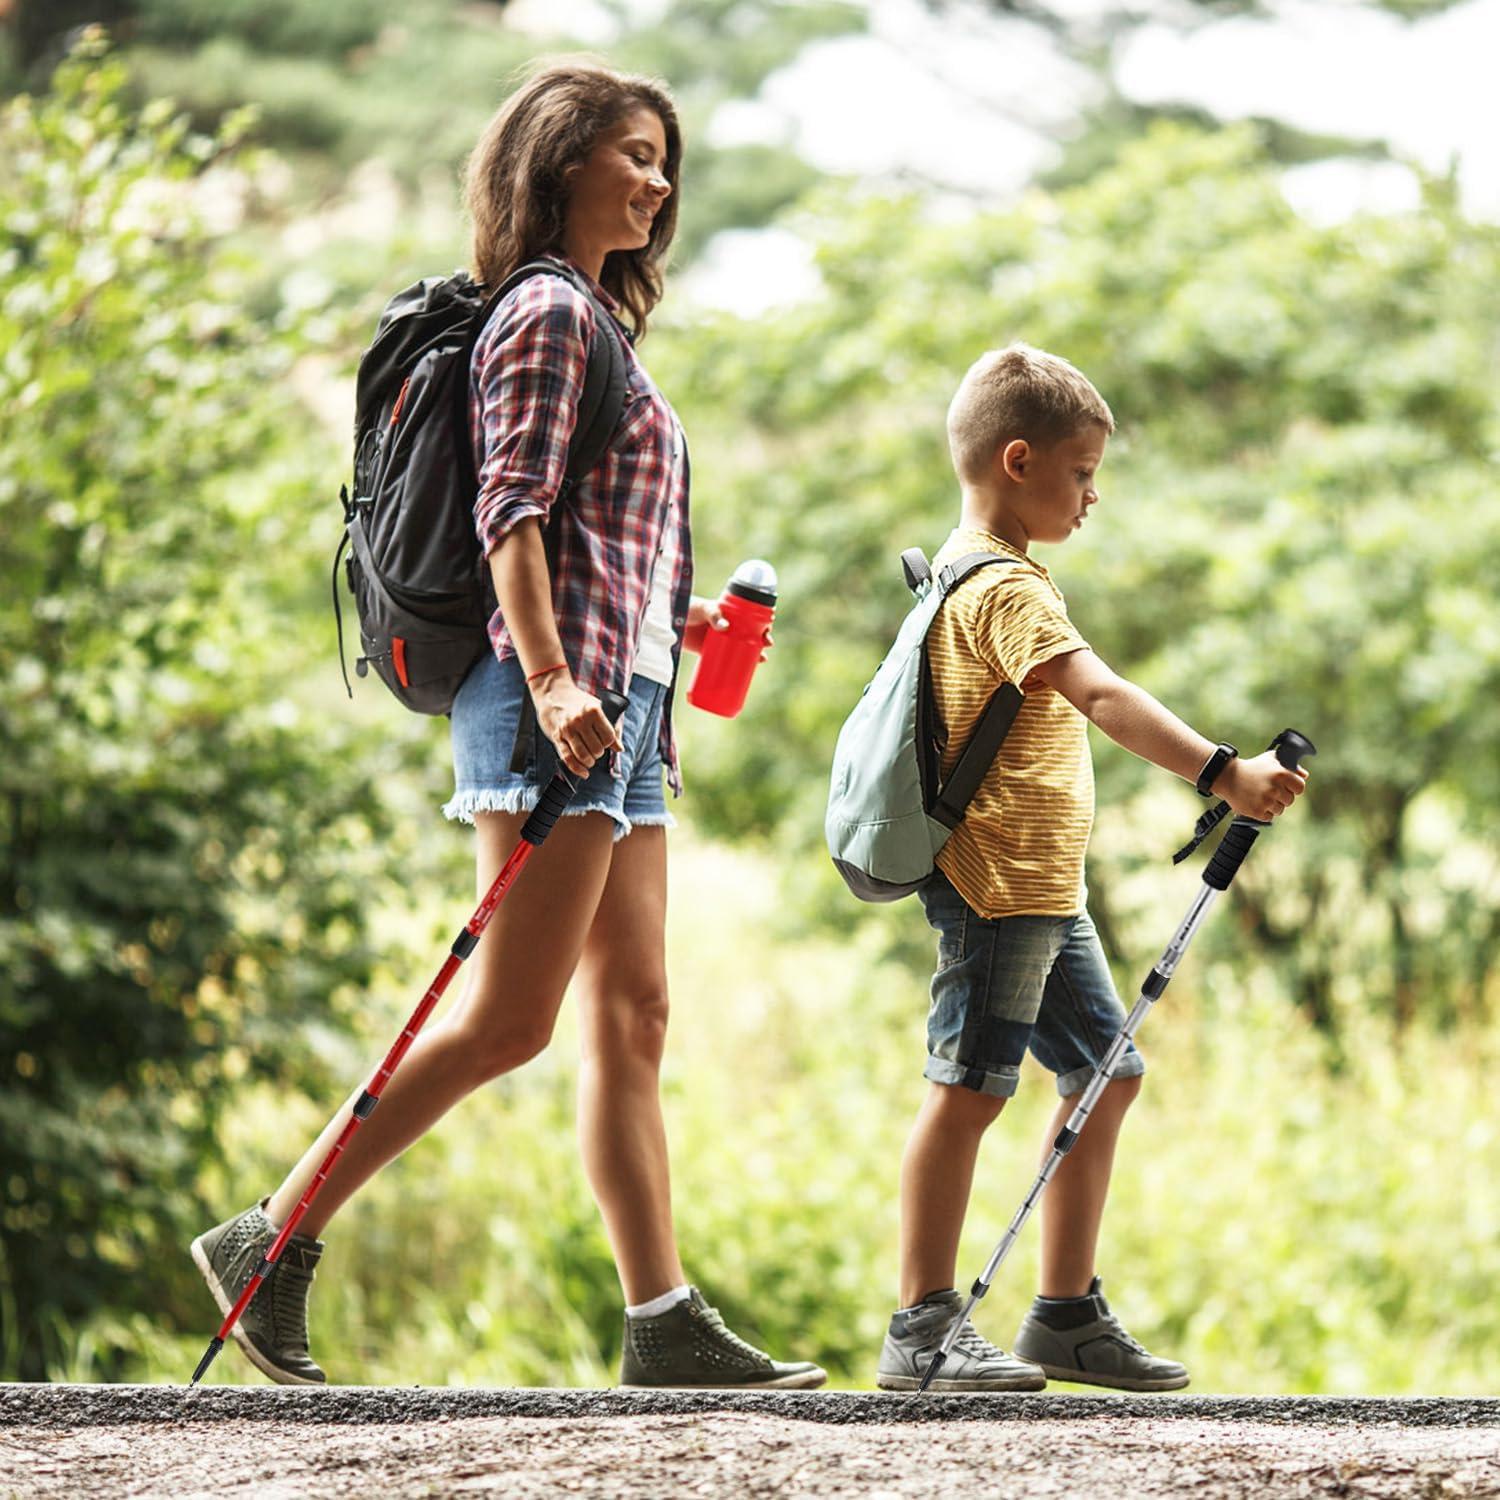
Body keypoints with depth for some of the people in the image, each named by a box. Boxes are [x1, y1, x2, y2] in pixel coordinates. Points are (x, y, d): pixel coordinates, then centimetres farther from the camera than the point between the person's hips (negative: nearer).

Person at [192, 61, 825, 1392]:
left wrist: (676, 629, 19)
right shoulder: (550, 312, -6)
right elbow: (512, 507, -17)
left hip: (614, 705, 10)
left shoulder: (595, 319, 22)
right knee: (510, 1020, -12)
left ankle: (664, 1322, 3)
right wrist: (550, 678, -27)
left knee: (631, 1018, 5)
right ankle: (272, 1242, -7)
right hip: (560, 697, -10)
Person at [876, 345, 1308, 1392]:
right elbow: (1101, 696, -30)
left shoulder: (972, 571, 17)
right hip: (997, 881, -11)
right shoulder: (1007, 588, -16)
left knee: (1108, 1073, 14)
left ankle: (1069, 1316, 19)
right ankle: (923, 1331, -8)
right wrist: (1221, 772, -38)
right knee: (970, 1089, -10)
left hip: (1046, 886, 11)